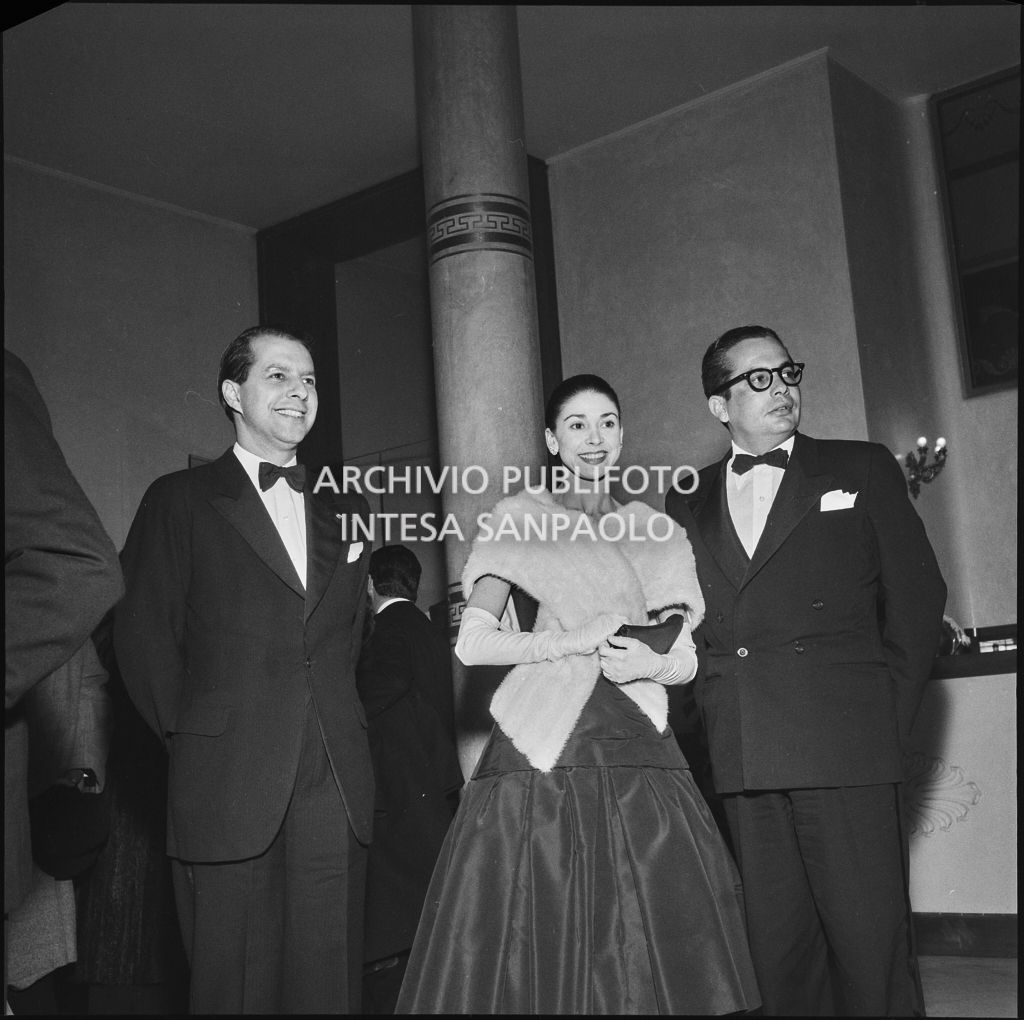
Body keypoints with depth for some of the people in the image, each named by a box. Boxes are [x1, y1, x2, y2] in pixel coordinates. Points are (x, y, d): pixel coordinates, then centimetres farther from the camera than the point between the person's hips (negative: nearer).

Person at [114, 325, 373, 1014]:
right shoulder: (181, 500, 3)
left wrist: (331, 721, 8)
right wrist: (190, 736, 1)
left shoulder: (346, 507, 16)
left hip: (337, 781, 3)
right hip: (229, 783, -3)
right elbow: (143, 636, 0)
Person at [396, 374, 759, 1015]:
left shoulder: (657, 533, 17)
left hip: (639, 752, 3)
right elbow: (472, 643, -1)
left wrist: (652, 663, -6)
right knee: (540, 941, -4)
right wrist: (576, 640, -11)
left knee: (657, 948, -3)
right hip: (543, 751, -3)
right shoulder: (519, 520, 7)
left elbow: (686, 658, 16)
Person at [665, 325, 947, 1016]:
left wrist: (888, 717, 1)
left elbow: (917, 596, 6)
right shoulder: (687, 505, 15)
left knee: (870, 945, -2)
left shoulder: (862, 469, 9)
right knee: (778, 947, 8)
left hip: (847, 751, -2)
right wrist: (719, 717, 2)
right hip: (741, 761, 3)